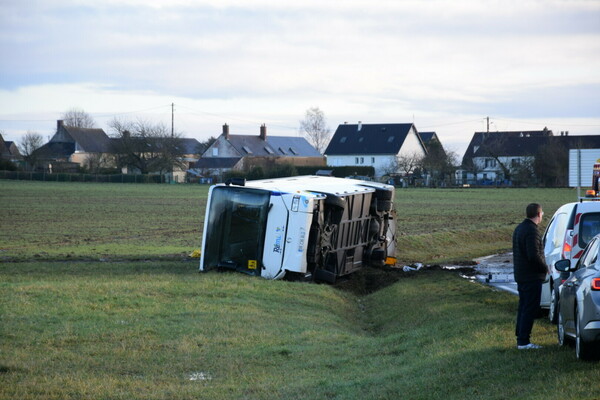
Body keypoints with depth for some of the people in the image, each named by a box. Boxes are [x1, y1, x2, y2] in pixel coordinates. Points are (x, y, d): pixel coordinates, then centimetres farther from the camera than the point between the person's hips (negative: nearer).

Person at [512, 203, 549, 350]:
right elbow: (534, 255, -26)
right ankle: (523, 341, -5)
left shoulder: (519, 228, 11)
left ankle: (520, 336, 22)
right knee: (530, 309, -5)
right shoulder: (532, 230, -20)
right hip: (532, 276, -9)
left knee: (523, 307, 17)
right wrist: (545, 268, -10)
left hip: (520, 275, 10)